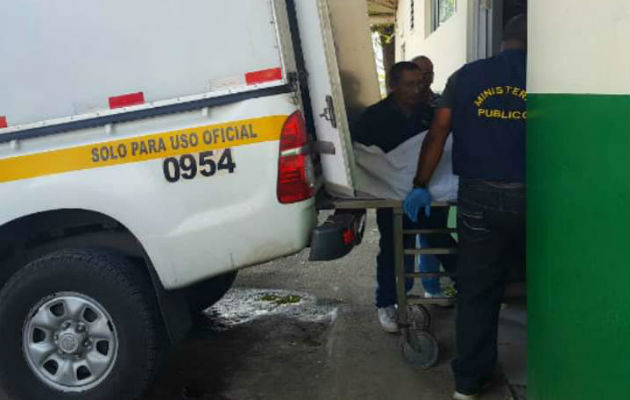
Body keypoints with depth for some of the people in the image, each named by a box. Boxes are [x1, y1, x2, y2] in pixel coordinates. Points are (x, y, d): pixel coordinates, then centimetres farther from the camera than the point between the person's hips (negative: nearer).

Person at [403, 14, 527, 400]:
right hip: (534, 197, -1)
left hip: (480, 197, 1)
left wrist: (421, 186, 11)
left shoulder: (466, 76, 7)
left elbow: (438, 134, 6)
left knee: (477, 291, 10)